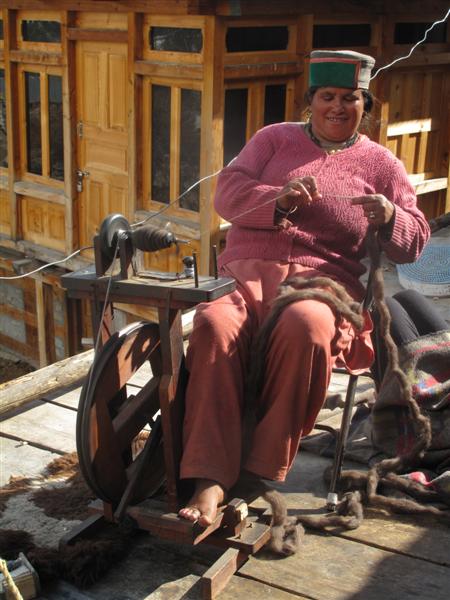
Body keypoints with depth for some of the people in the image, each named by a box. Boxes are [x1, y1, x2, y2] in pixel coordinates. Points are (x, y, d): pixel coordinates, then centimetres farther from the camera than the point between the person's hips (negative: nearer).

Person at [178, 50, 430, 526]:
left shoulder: (381, 164, 19)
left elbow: (414, 243, 16)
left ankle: (264, 476, -27)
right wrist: (279, 200, -13)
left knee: (306, 327, -39)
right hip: (248, 273, 1)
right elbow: (227, 193, 7)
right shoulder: (275, 138, 21)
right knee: (214, 323, -35)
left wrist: (389, 218, -7)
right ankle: (210, 481, -36)